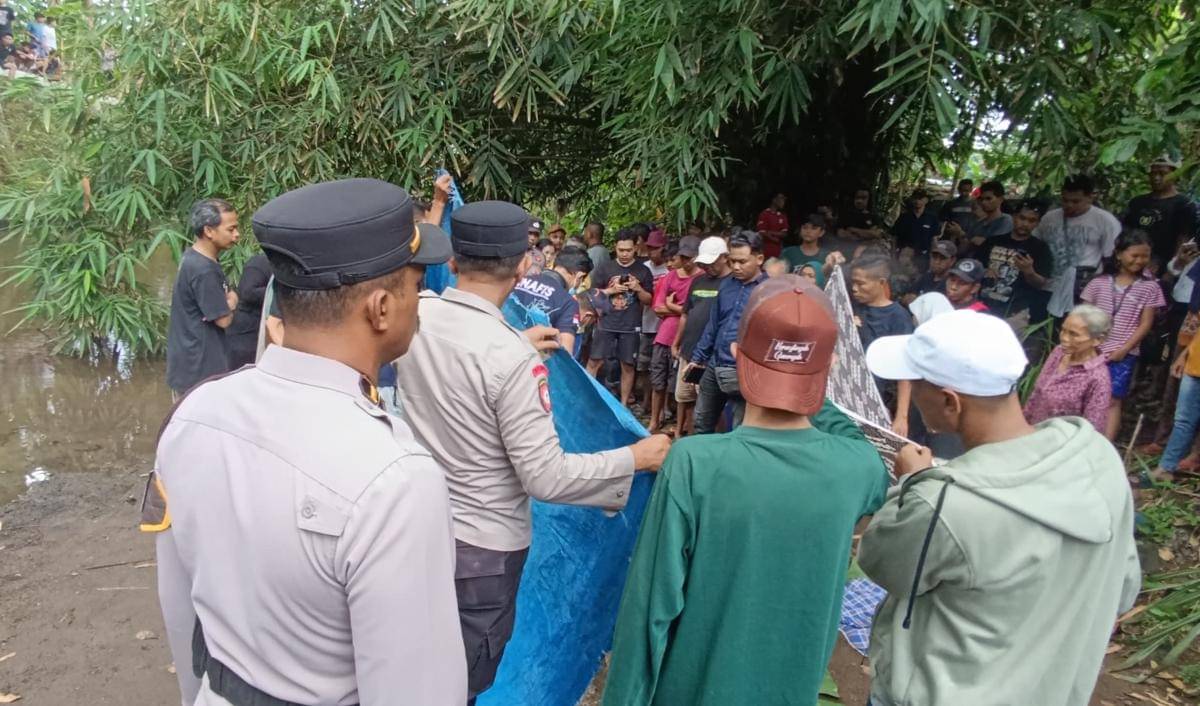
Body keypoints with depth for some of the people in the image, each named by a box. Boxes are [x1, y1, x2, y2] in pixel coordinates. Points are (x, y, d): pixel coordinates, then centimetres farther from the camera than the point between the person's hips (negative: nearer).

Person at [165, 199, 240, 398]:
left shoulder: (192, 257, 5)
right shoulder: (204, 270, -25)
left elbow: (215, 297, 13)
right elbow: (224, 319, -19)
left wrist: (228, 299, -9)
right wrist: (231, 301, 1)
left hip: (189, 356, 10)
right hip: (199, 364, -10)